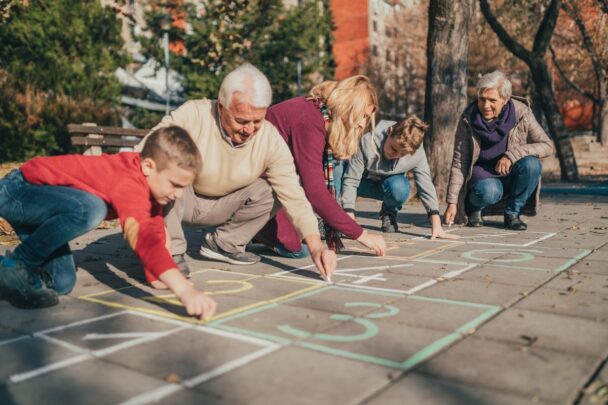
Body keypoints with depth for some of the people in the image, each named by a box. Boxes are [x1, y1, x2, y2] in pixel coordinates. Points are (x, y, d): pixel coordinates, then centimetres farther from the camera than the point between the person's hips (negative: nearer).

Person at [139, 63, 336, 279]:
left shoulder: (272, 140, -19)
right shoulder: (193, 116, -28)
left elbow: (293, 195, -21)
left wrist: (316, 247, -33)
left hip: (223, 206, 3)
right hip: (181, 201, -3)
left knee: (272, 191, -18)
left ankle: (223, 244, 2)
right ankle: (172, 252, -16)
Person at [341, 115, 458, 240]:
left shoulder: (417, 154, -27)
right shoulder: (368, 142, -34)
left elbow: (426, 186, -21)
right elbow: (350, 179, -32)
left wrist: (437, 226, -29)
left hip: (387, 185, 1)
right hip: (364, 182, -1)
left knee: (399, 188, -36)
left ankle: (389, 212, -1)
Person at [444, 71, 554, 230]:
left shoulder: (521, 112, -14)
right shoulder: (468, 119, -14)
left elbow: (547, 145, -13)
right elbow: (459, 163, -12)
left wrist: (512, 154, -29)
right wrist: (452, 202, -18)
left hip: (511, 175, 2)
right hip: (482, 175, -2)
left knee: (531, 164, -30)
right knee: (488, 191, -36)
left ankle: (513, 213, -7)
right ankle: (474, 208, 2)